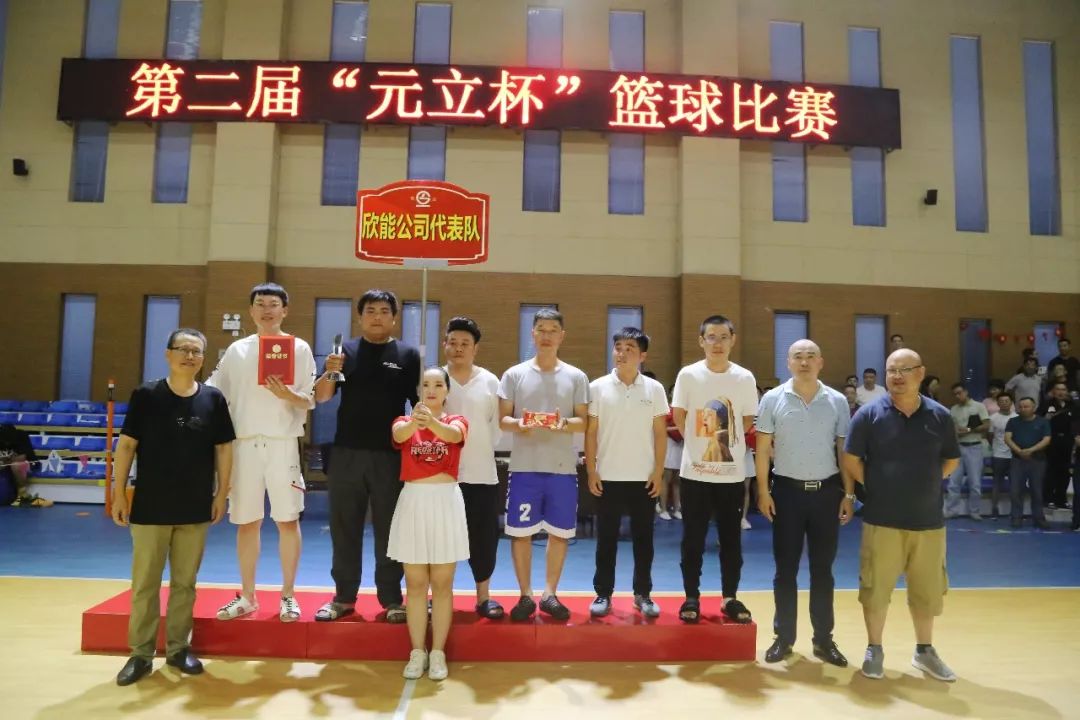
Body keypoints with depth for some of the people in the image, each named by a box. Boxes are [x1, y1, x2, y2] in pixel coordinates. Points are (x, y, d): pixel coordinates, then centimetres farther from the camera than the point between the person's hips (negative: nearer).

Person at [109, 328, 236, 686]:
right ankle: (141, 653, 20)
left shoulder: (213, 399, 0)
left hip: (195, 508, 2)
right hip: (150, 506, -1)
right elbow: (126, 445, -2)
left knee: (185, 582, 12)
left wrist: (222, 492, 2)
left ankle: (178, 647, 25)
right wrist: (119, 492, -4)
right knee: (144, 583, 7)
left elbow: (224, 448, 5)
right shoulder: (145, 395, -4)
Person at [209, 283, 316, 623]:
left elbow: (310, 401, -2)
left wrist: (287, 394, -21)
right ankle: (247, 597, 21)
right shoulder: (237, 350, 10)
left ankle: (288, 595, 14)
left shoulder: (300, 348, 2)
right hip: (244, 443, 2)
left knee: (288, 520, 1)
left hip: (283, 443, -2)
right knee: (246, 522, 9)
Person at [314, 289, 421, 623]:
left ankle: (391, 599, 18)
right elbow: (320, 398, 3)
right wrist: (329, 373, -17)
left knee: (389, 530, 7)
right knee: (344, 528, 9)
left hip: (390, 456, -2)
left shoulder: (408, 355, 2)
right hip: (346, 453, 2)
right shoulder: (346, 351, 6)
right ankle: (344, 597, 22)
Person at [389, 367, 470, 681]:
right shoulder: (405, 421, 5)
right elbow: (399, 434, -20)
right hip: (413, 503, 1)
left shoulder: (457, 421, 3)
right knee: (415, 583, 8)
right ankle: (417, 652, 18)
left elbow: (453, 435, -22)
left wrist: (431, 422, -44)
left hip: (446, 503, -1)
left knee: (442, 584, 6)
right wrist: (415, 421, -44)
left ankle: (438, 653, 15)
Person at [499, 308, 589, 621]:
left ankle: (549, 593, 23)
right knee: (521, 531, 3)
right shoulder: (514, 374, 4)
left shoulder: (576, 377, 6)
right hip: (524, 466, -1)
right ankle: (525, 595, 19)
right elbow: (502, 419, 4)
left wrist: (564, 424, -17)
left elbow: (584, 421, 5)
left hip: (563, 467, 1)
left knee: (559, 532, 7)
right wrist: (518, 424, -18)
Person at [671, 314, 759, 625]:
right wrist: (700, 443, 6)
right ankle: (692, 597, 20)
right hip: (695, 472, -1)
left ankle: (730, 598, 24)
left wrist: (727, 443, 6)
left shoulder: (745, 378, -1)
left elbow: (747, 421, 8)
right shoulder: (688, 375, -5)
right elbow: (679, 417, 4)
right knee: (692, 540, 7)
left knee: (731, 539, 10)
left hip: (731, 473, 1)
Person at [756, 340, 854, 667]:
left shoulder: (837, 401, 2)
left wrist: (849, 494, 2)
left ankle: (823, 639, 22)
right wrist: (763, 491, -4)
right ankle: (784, 636, 19)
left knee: (822, 569, 10)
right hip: (788, 490, -1)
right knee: (785, 569, 7)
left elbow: (844, 450, 5)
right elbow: (763, 448, 0)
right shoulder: (773, 399, -3)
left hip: (826, 491, 1)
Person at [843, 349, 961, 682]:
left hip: (929, 520, 2)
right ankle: (874, 650, 23)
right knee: (876, 588, 7)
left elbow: (951, 461, 11)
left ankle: (924, 651, 33)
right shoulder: (870, 414, -8)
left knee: (928, 590, 14)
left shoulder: (940, 416, -1)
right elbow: (851, 459, -3)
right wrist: (877, 488, -1)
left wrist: (924, 485, 6)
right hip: (882, 520, -2)